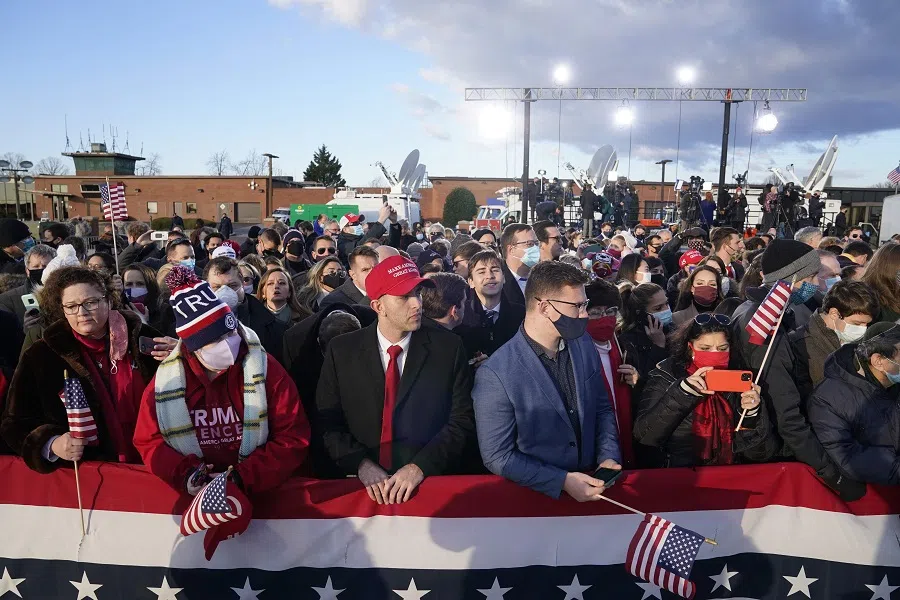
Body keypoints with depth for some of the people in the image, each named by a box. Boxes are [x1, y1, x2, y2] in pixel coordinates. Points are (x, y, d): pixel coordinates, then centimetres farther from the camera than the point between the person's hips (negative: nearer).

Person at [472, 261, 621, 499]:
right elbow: (497, 457, -14)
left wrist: (608, 457, -4)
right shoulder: (495, 375, -19)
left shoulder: (583, 344, 0)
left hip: (591, 484, 2)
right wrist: (563, 480, -18)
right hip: (537, 496, -2)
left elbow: (602, 408, 11)